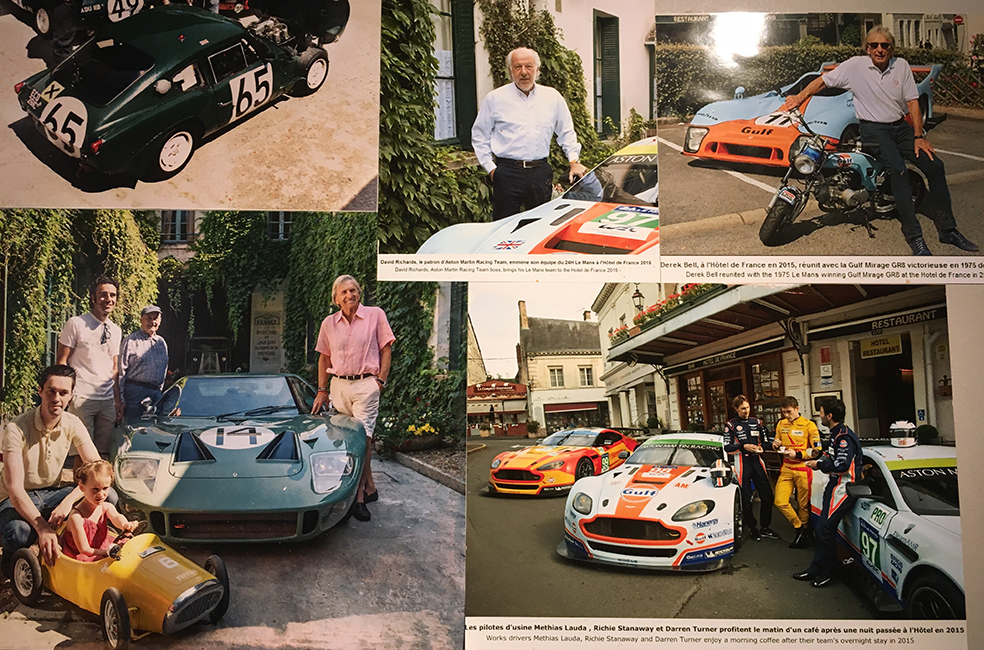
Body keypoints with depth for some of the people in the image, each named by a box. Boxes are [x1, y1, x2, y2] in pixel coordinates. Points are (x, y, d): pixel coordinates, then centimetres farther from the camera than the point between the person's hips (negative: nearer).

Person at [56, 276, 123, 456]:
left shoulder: (116, 330, 15)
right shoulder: (76, 323, -1)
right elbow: (62, 361, -3)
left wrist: (118, 401, 10)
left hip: (107, 401, 5)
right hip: (81, 399, -5)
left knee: (104, 452, 3)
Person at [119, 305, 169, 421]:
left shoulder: (161, 342, 17)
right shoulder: (131, 341, -1)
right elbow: (121, 371, -4)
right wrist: (120, 399, -9)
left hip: (156, 393, 6)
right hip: (136, 393, -5)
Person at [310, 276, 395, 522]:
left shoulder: (375, 315, 0)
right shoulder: (329, 323, 9)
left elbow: (386, 349, 2)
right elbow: (324, 357, 16)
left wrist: (380, 381, -7)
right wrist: (321, 391, 11)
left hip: (366, 384, -4)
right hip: (338, 385, 4)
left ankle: (359, 498, -11)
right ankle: (370, 488, 24)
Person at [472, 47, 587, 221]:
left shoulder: (553, 97, 11)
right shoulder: (495, 99, 4)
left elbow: (567, 133, 21)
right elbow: (479, 136, 8)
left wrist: (574, 161, 11)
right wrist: (491, 168, 1)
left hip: (541, 173, 3)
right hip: (508, 173, -2)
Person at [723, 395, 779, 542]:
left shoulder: (757, 422, 11)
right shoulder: (731, 425, -1)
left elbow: (766, 441, 15)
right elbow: (727, 447, -4)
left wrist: (761, 448, -7)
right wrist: (743, 446, -16)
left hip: (757, 461, 4)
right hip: (742, 463, -4)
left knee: (767, 496, 4)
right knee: (746, 498, 1)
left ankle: (765, 528, 17)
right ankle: (752, 528, 14)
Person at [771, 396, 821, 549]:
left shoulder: (809, 425, -6)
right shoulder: (781, 424, 10)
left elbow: (816, 450, -6)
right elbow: (778, 443, 23)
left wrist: (798, 454, -16)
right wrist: (776, 444, -1)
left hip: (802, 470, -4)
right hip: (786, 469, 4)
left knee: (804, 504, 5)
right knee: (780, 502, -5)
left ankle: (805, 531, 23)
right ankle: (800, 528, 11)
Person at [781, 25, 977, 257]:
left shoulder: (901, 66, 6)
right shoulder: (855, 66, -2)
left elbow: (912, 102, 4)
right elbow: (823, 81, 5)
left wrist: (919, 137, -4)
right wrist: (800, 96, -12)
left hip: (901, 126, 5)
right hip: (874, 128, -5)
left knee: (935, 166, -10)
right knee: (899, 171, -29)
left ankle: (947, 229, 2)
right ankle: (914, 237, -27)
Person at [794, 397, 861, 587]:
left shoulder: (845, 437, -19)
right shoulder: (836, 434, 14)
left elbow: (842, 465, -27)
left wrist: (820, 465, -14)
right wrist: (820, 460, 8)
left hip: (843, 488, -10)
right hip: (834, 486, 10)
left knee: (825, 529, -8)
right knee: (822, 527, 11)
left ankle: (828, 573, 4)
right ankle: (815, 569, 18)